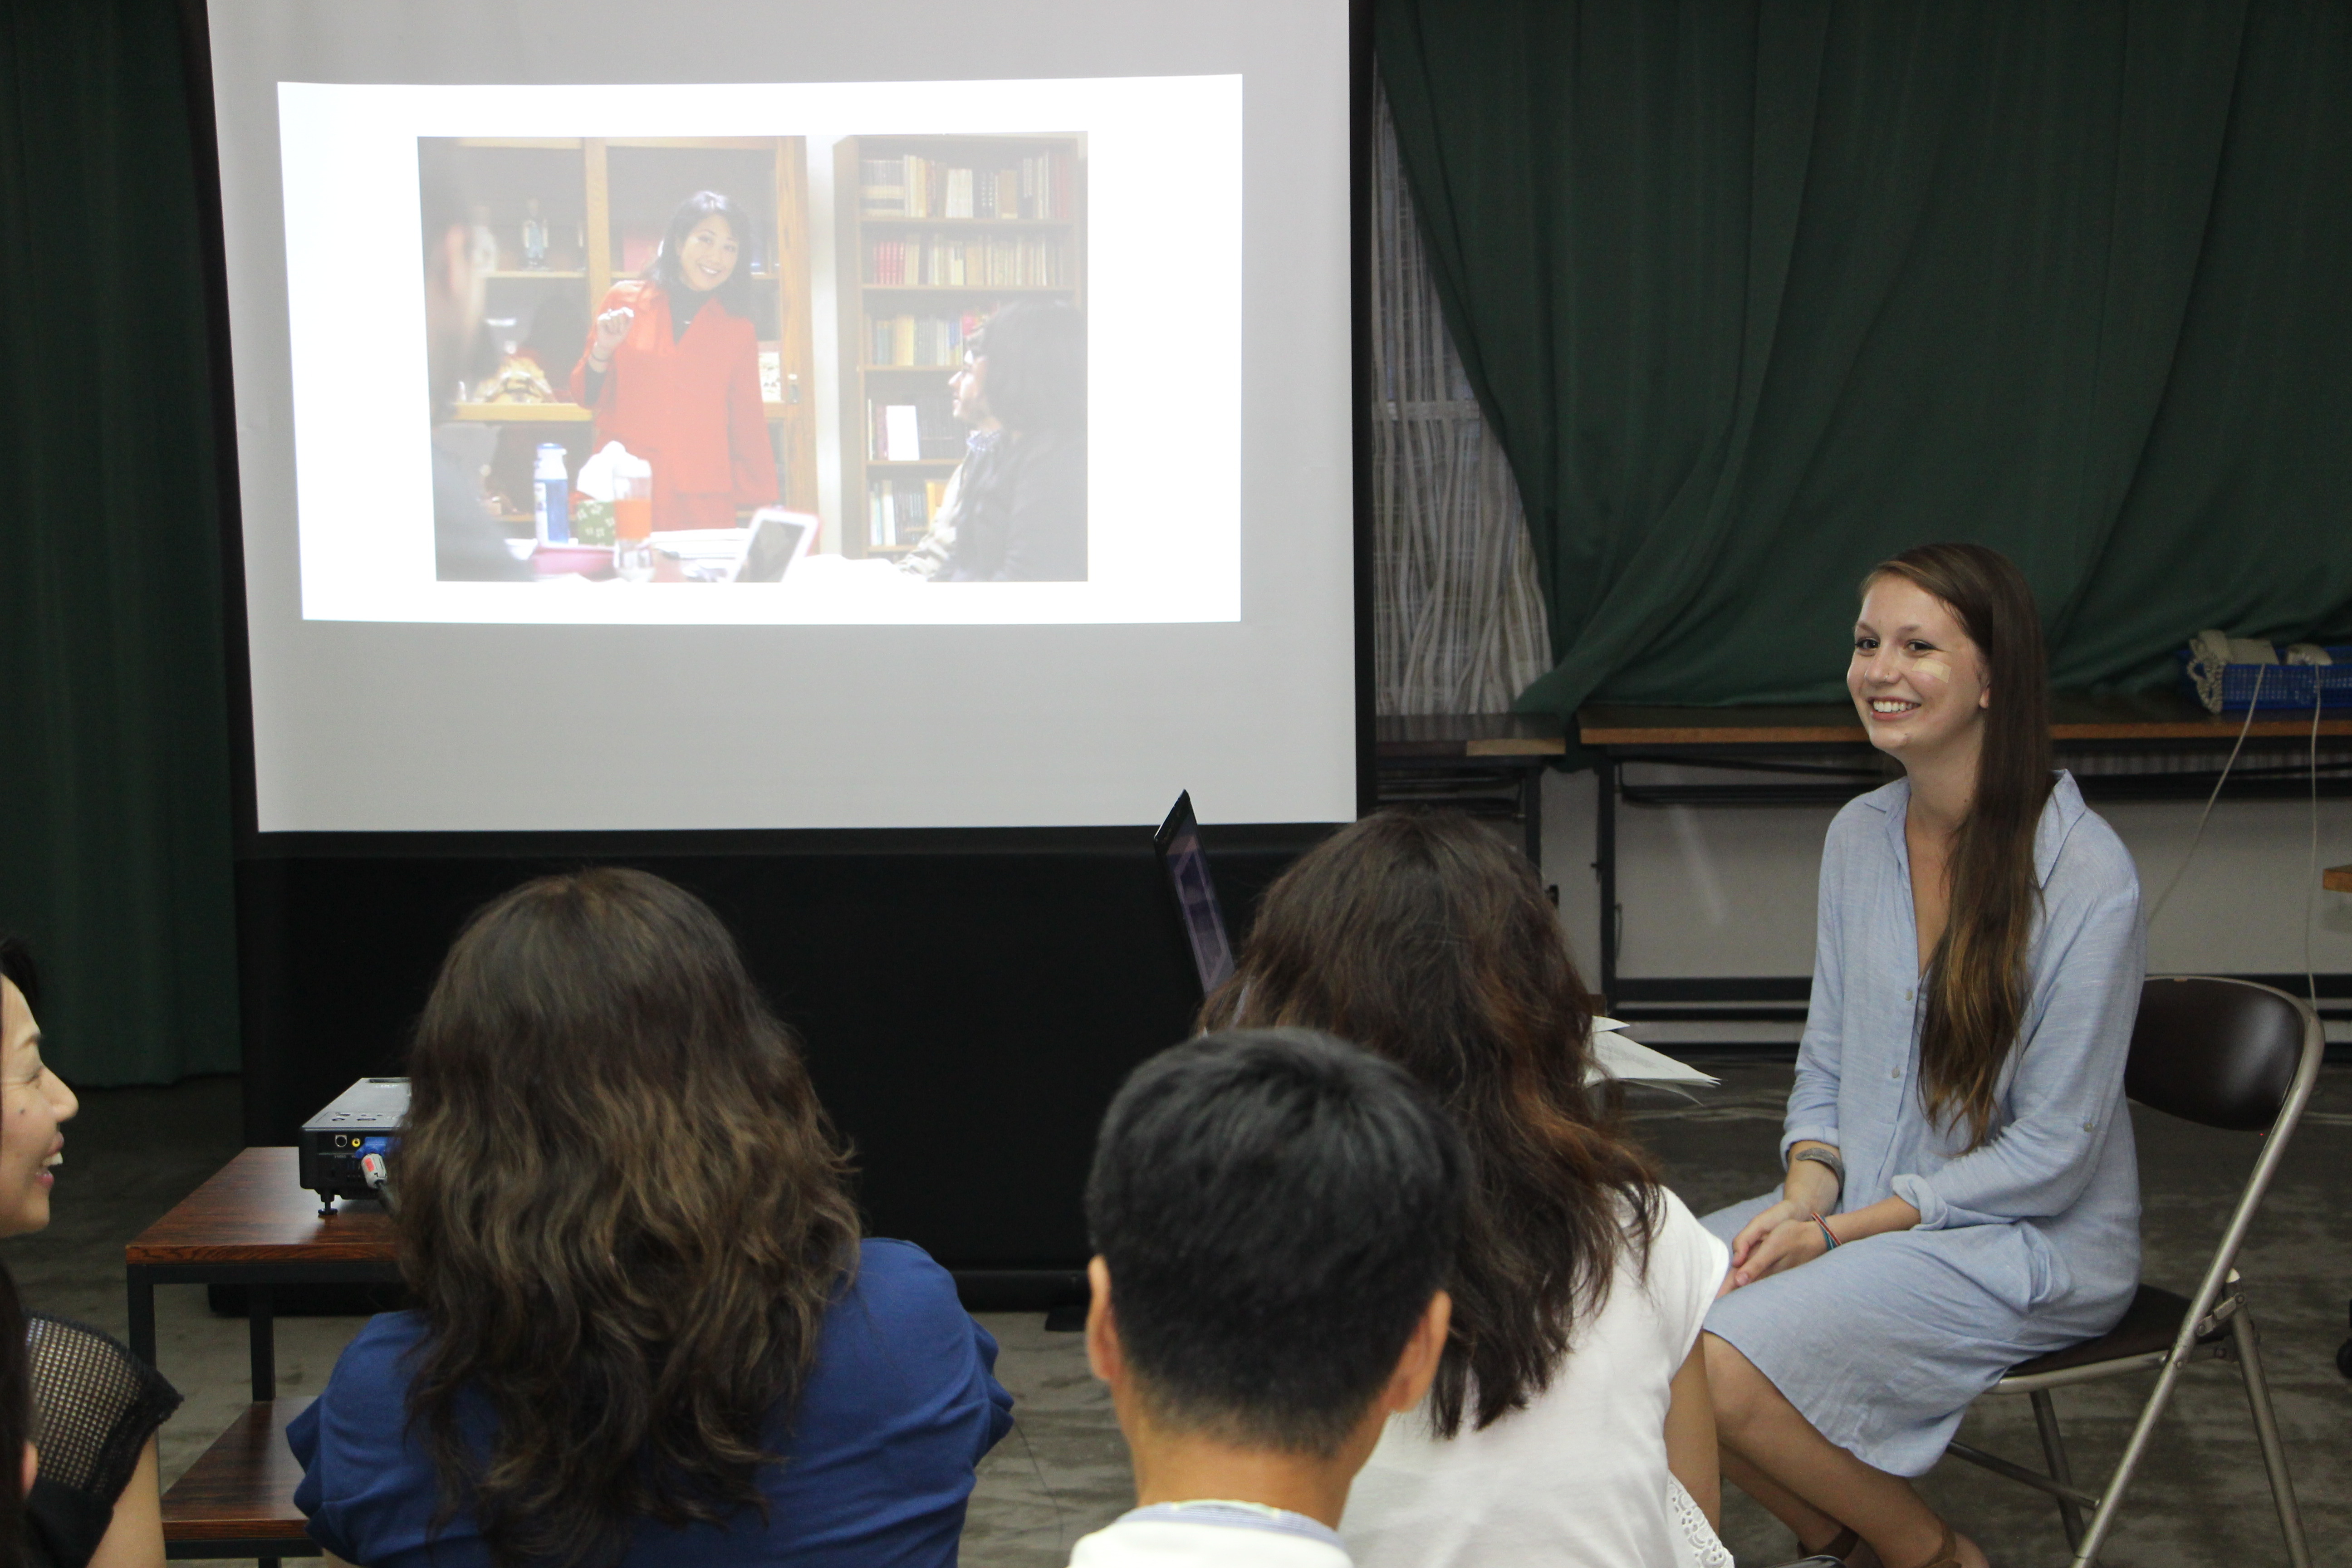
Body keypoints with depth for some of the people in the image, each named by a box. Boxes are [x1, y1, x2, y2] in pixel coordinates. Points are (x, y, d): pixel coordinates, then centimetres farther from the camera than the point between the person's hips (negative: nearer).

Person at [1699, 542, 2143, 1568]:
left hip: (2031, 1242, -7)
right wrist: (1803, 1197, -9)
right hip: (1863, 1205, 7)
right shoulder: (1858, 836, 5)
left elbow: (2052, 1151, -16)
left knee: (1725, 1366, -25)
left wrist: (1840, 1232, -18)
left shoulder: (2083, 872, -17)